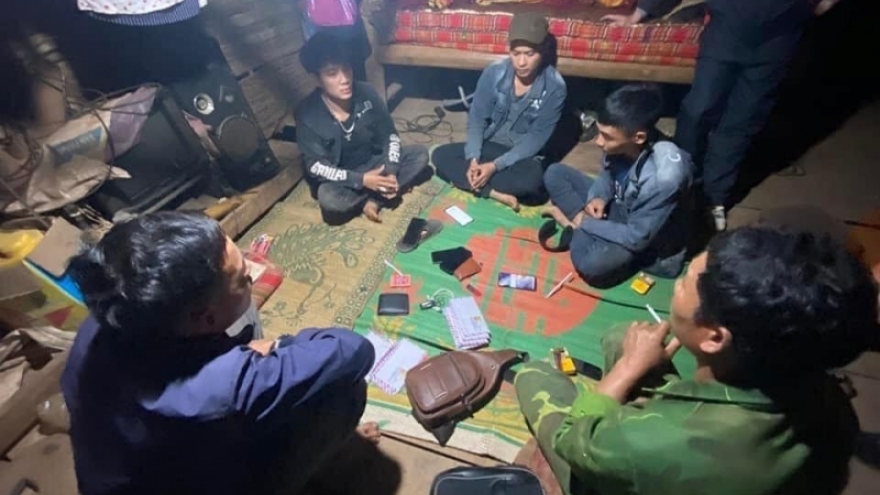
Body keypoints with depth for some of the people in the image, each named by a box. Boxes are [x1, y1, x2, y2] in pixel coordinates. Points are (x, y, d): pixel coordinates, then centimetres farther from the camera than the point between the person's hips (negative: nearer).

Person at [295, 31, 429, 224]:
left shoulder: (366, 94, -14)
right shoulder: (307, 115, -21)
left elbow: (390, 136, -6)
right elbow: (315, 166, -20)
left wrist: (391, 172, -22)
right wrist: (361, 180, -30)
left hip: (375, 162, 4)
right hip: (341, 179, -3)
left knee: (420, 155, -14)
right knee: (328, 198, -36)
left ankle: (373, 200, -18)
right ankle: (375, 196, -8)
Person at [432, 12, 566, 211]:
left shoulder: (555, 86, -17)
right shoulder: (494, 72, -11)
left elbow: (537, 137, -16)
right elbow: (476, 118, -6)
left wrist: (496, 165, -25)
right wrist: (473, 159, -22)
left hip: (523, 154, -3)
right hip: (488, 145, 3)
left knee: (533, 178, -37)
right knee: (440, 155, -17)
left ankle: (474, 185, -20)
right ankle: (495, 193, -24)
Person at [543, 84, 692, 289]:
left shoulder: (664, 176, -38)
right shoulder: (622, 144, -19)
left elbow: (636, 238, -29)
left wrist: (584, 223, -19)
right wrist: (599, 196, -14)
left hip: (646, 239, -6)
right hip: (619, 206, 7)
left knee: (593, 264, -37)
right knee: (555, 173, -3)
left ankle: (575, 225, -7)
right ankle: (583, 228, -12)